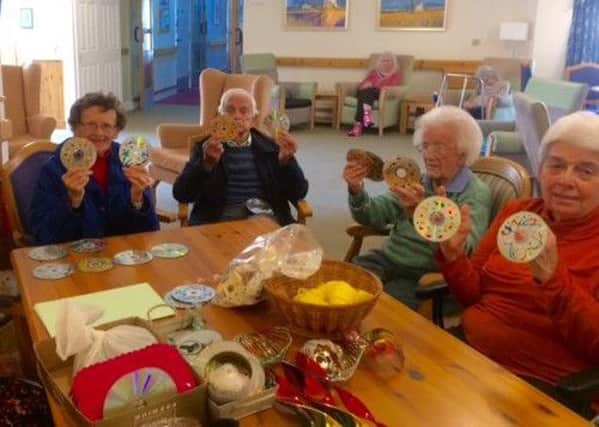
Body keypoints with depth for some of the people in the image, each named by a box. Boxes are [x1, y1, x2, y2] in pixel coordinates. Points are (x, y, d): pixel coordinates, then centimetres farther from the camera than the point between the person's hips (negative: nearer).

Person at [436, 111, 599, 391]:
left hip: (538, 387, -4)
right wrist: (453, 253, -9)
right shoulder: (517, 212, 7)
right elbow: (472, 295, 10)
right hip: (465, 351, 5)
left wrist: (553, 278, -31)